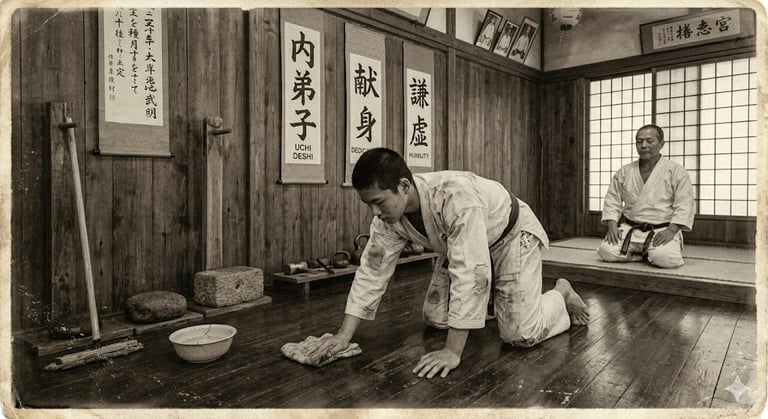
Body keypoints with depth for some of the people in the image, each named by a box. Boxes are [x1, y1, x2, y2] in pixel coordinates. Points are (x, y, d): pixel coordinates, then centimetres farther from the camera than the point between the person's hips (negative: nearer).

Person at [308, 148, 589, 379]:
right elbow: (372, 270, -15)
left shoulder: (456, 197, -43)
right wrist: (344, 334, -19)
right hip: (458, 246, 6)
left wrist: (453, 351, -40)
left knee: (521, 334, -14)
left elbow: (470, 273, -44)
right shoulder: (388, 216, -20)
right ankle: (488, 298, 32)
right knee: (436, 319, 5)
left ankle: (561, 294, 17)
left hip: (510, 236, -6)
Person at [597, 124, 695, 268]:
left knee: (665, 258, -32)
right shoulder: (624, 172, 9)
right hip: (630, 229, 3)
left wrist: (671, 230, -18)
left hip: (662, 232, -3)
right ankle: (647, 254, 4)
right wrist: (612, 226, -6)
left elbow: (684, 205, -5)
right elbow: (612, 200, 9)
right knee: (606, 251, -21)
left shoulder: (676, 171, 0)